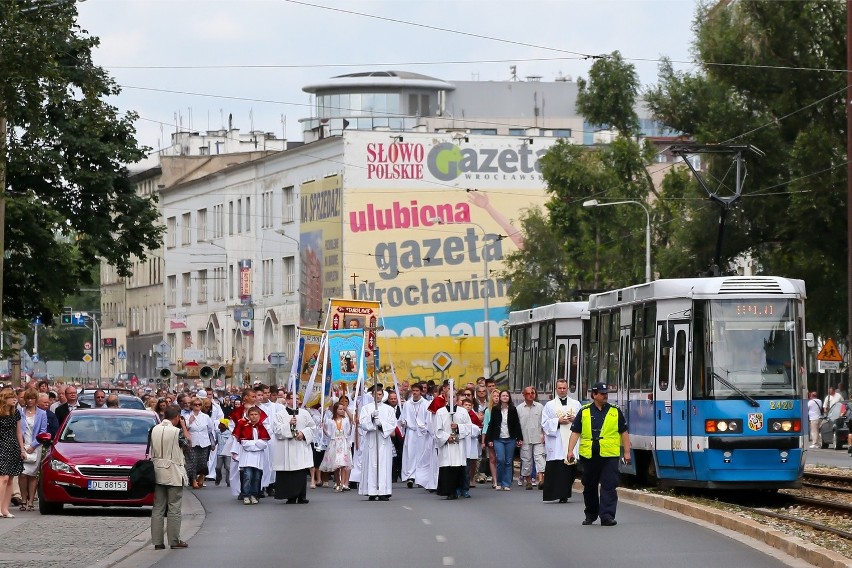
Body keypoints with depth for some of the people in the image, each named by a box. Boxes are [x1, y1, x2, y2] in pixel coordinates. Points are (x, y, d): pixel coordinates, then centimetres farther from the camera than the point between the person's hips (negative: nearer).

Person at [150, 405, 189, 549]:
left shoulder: (154, 430, 2)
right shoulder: (177, 432, -14)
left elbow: (151, 452, 7)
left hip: (157, 472, 5)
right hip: (173, 474, -5)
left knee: (158, 508, 8)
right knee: (174, 508, 2)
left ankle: (157, 541, 7)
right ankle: (174, 540, 3)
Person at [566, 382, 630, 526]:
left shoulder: (615, 411, 8)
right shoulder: (584, 412, 8)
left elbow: (624, 433, 10)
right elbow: (575, 432, 8)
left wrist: (627, 452, 5)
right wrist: (570, 451, -2)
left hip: (609, 455, -2)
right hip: (589, 455, 2)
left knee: (609, 486, -10)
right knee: (589, 487, 12)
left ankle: (607, 516, -11)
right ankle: (590, 515, 26)